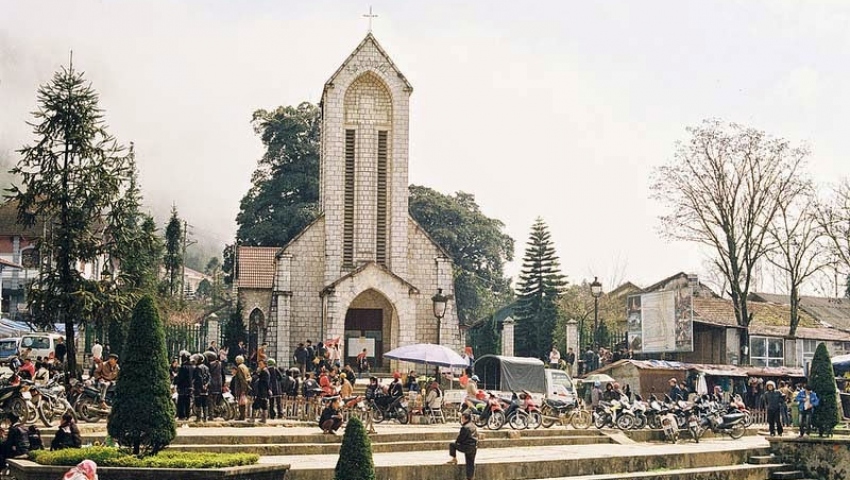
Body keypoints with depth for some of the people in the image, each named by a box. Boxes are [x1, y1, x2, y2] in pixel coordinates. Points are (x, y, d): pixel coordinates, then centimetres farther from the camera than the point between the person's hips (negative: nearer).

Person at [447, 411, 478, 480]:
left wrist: (456, 442, 10)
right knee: (471, 463, 12)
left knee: (452, 445, 5)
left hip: (467, 447, -8)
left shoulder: (465, 428, -17)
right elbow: (477, 435, 22)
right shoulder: (473, 426, 11)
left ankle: (454, 459, 9)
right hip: (474, 447, 8)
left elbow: (460, 438, -13)